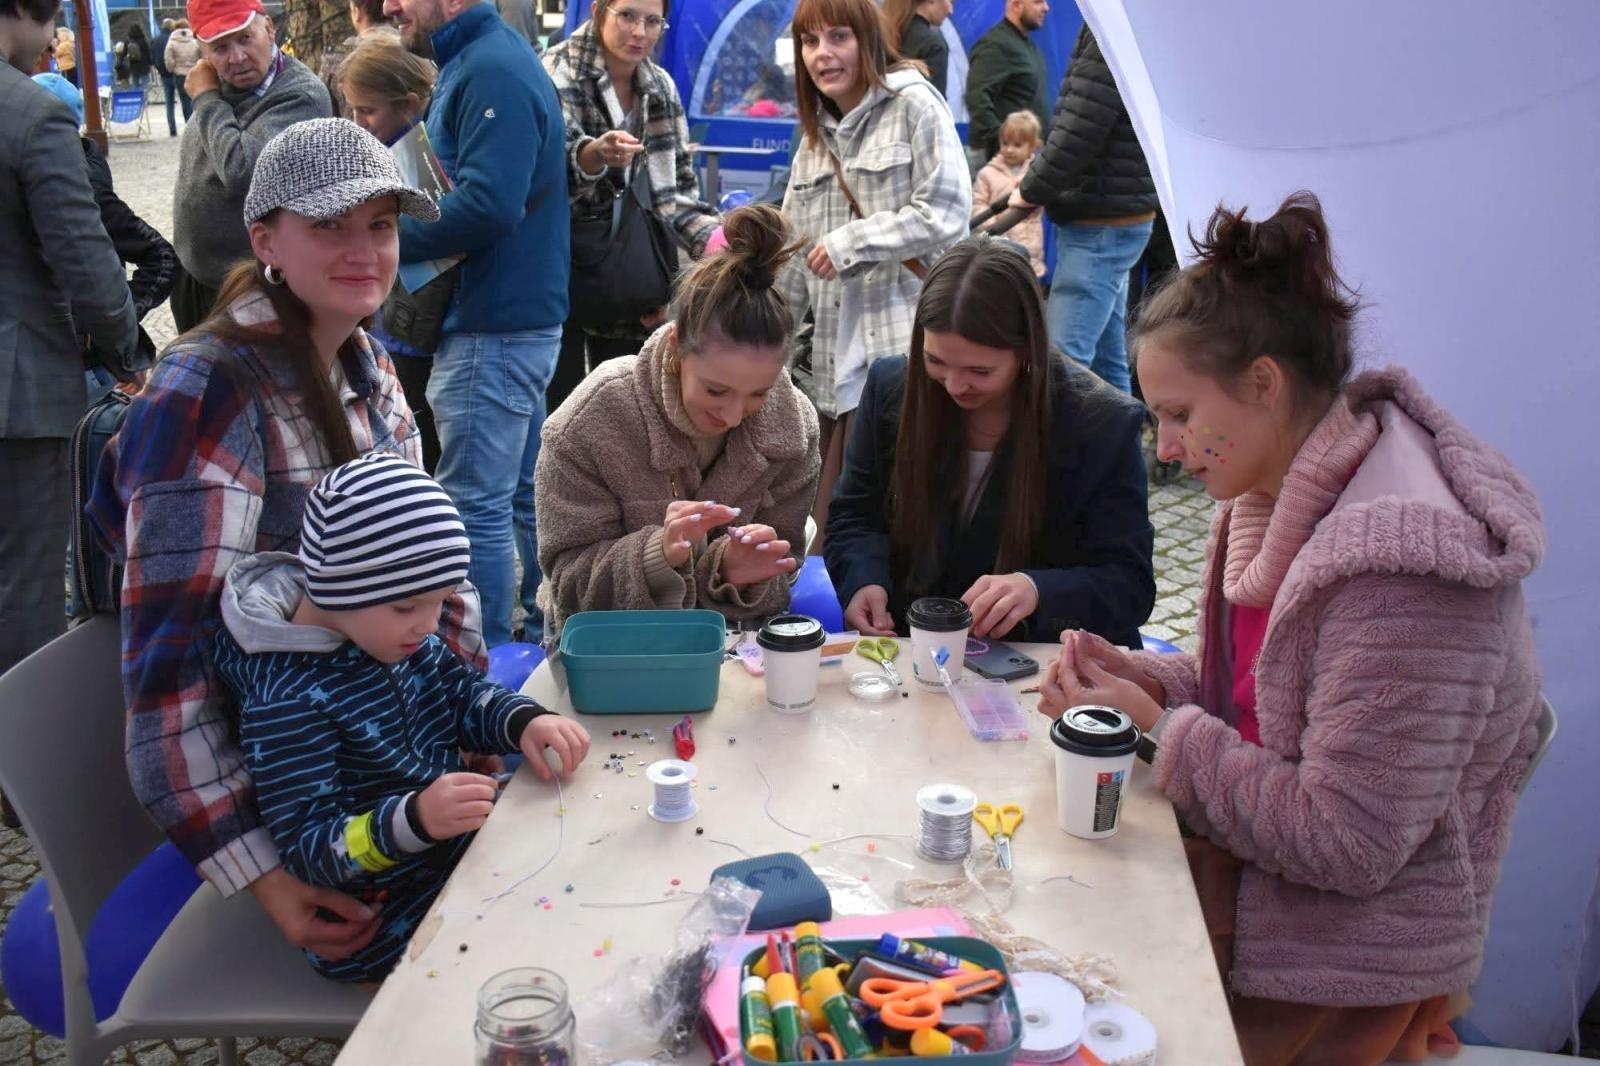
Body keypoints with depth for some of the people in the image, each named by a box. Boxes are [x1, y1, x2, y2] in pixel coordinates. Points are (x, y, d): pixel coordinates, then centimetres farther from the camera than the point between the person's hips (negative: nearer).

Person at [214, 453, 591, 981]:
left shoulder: (390, 632, -2)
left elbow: (463, 692, 9)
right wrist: (415, 820, -42)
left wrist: (525, 721, -13)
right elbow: (307, 849, -25)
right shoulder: (286, 702, -26)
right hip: (389, 926, -8)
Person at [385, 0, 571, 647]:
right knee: (522, 492, 18)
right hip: (518, 317, 11)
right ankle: (544, 640, 30)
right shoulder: (475, 63, 16)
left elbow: (489, 204, -26)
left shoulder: (491, 72, -16)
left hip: (493, 329, -11)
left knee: (478, 505, -2)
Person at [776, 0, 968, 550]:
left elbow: (947, 211, -11)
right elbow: (793, 250, 19)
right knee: (826, 521, 5)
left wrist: (851, 242, -11)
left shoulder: (914, 105, -2)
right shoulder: (816, 132, 19)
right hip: (831, 356, 7)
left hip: (901, 348, -6)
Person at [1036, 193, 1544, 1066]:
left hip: (1335, 973, -7)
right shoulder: (1281, 496, 1)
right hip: (1246, 876, 7)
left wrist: (1159, 729, -18)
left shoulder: (1399, 566, -28)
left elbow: (1344, 845, -25)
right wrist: (1142, 680, -5)